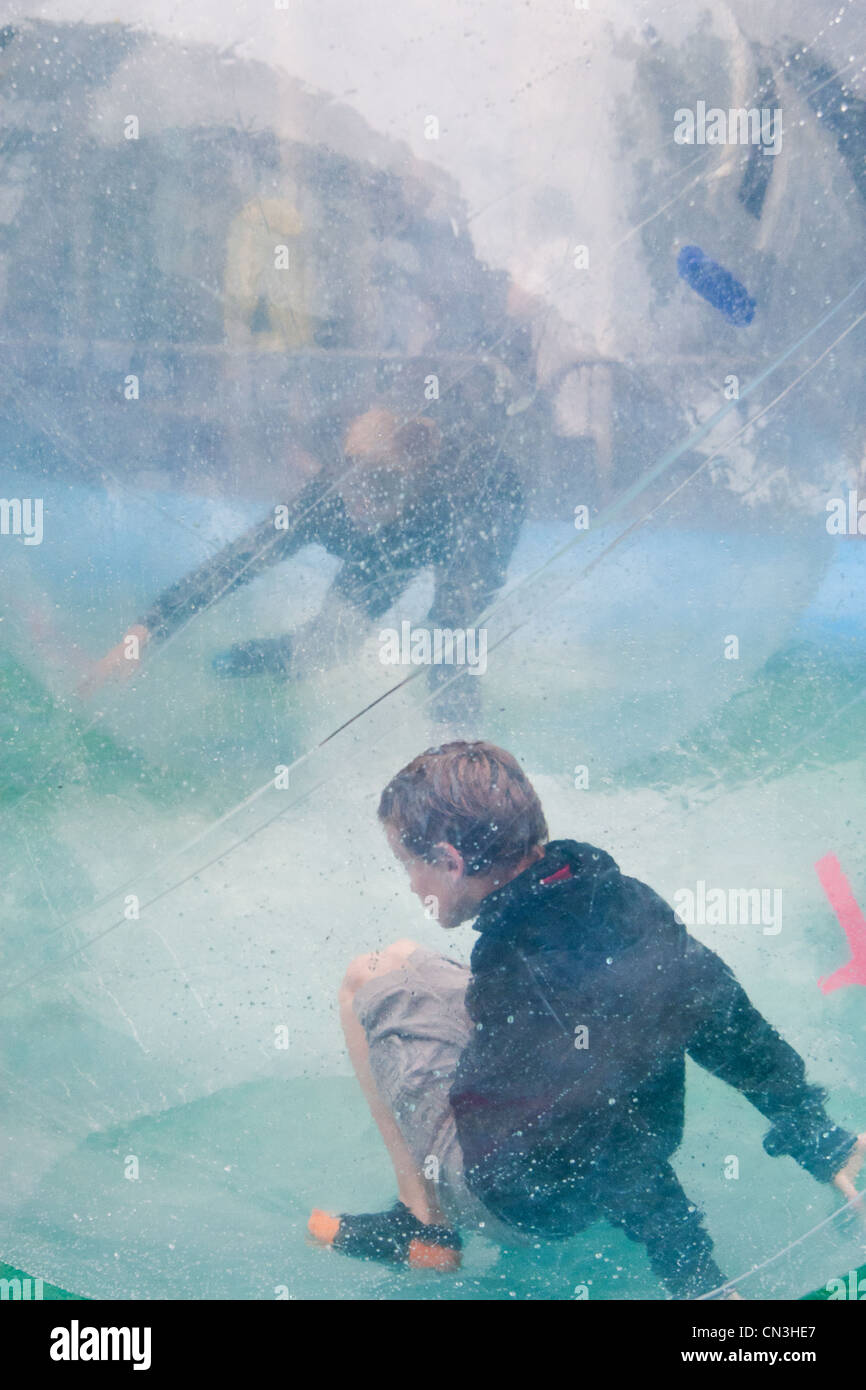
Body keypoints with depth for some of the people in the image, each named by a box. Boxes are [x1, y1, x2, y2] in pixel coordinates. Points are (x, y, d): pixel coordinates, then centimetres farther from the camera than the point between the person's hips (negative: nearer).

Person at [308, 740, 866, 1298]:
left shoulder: (523, 976, -36)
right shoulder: (627, 902, -13)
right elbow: (741, 1037, -4)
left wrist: (692, 1275, -21)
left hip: (522, 1210, -8)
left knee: (369, 981, 2)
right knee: (401, 960, 18)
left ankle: (423, 1225, 7)